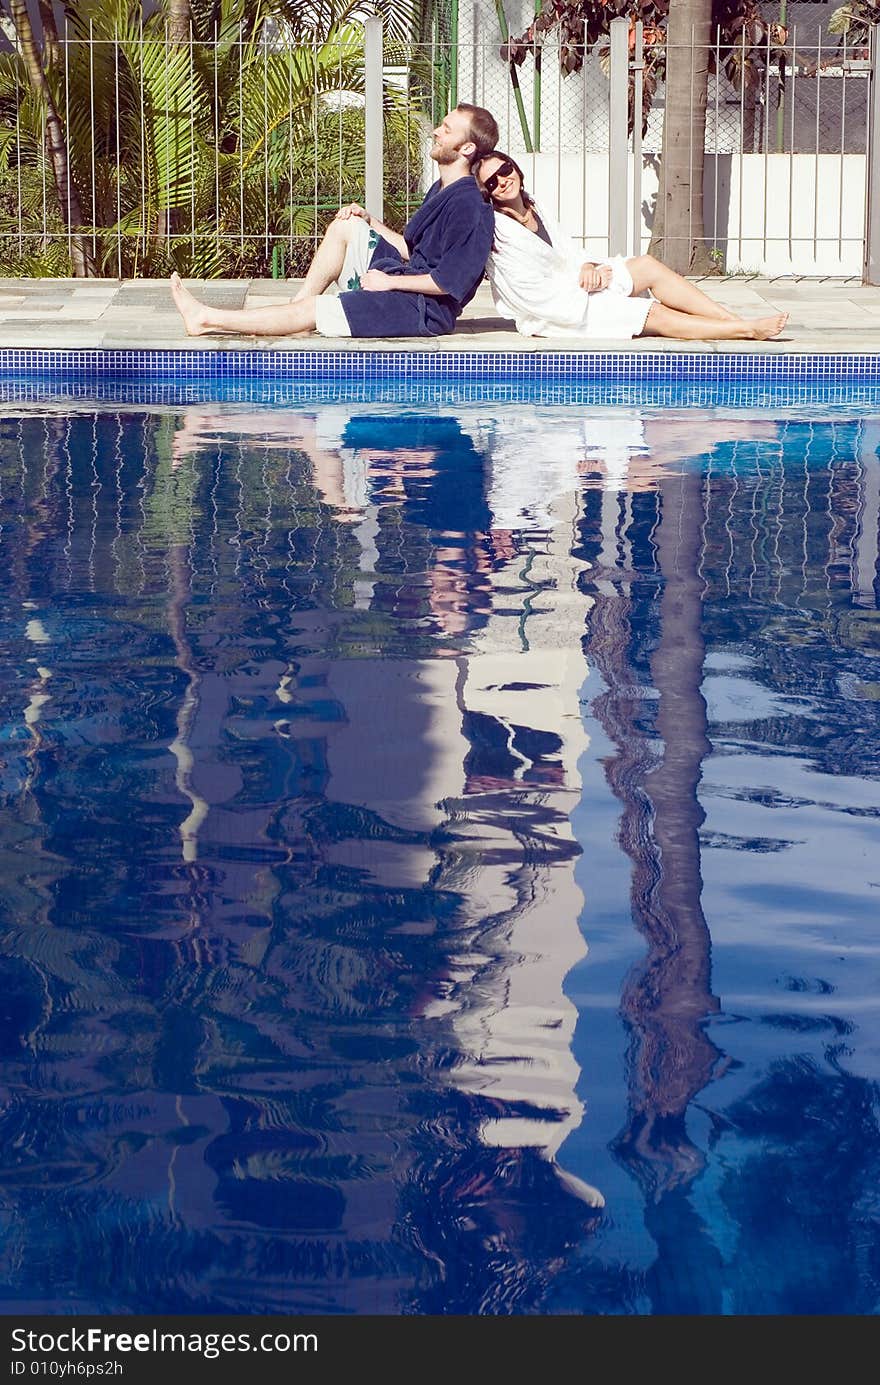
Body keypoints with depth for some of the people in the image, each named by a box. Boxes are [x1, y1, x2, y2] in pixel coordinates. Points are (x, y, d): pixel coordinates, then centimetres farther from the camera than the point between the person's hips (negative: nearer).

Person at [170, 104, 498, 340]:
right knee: (345, 227, 8)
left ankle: (207, 319, -4)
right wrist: (368, 219, 8)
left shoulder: (468, 205, -20)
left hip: (427, 309, -10)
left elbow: (448, 282, -23)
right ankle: (301, 302, 2)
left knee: (308, 312, -11)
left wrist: (389, 281, -15)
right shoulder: (440, 189, 14)